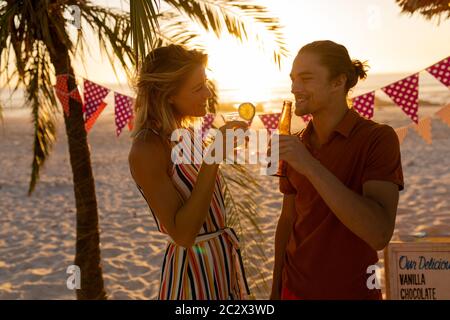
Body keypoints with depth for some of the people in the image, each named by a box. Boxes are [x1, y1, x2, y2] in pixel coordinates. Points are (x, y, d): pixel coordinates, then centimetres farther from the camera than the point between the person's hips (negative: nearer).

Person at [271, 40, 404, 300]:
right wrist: (276, 288, 10)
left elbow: (379, 234, -28)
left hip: (351, 292, -4)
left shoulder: (379, 139, -17)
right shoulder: (295, 146, 0)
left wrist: (311, 166, -31)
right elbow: (288, 219, 8)